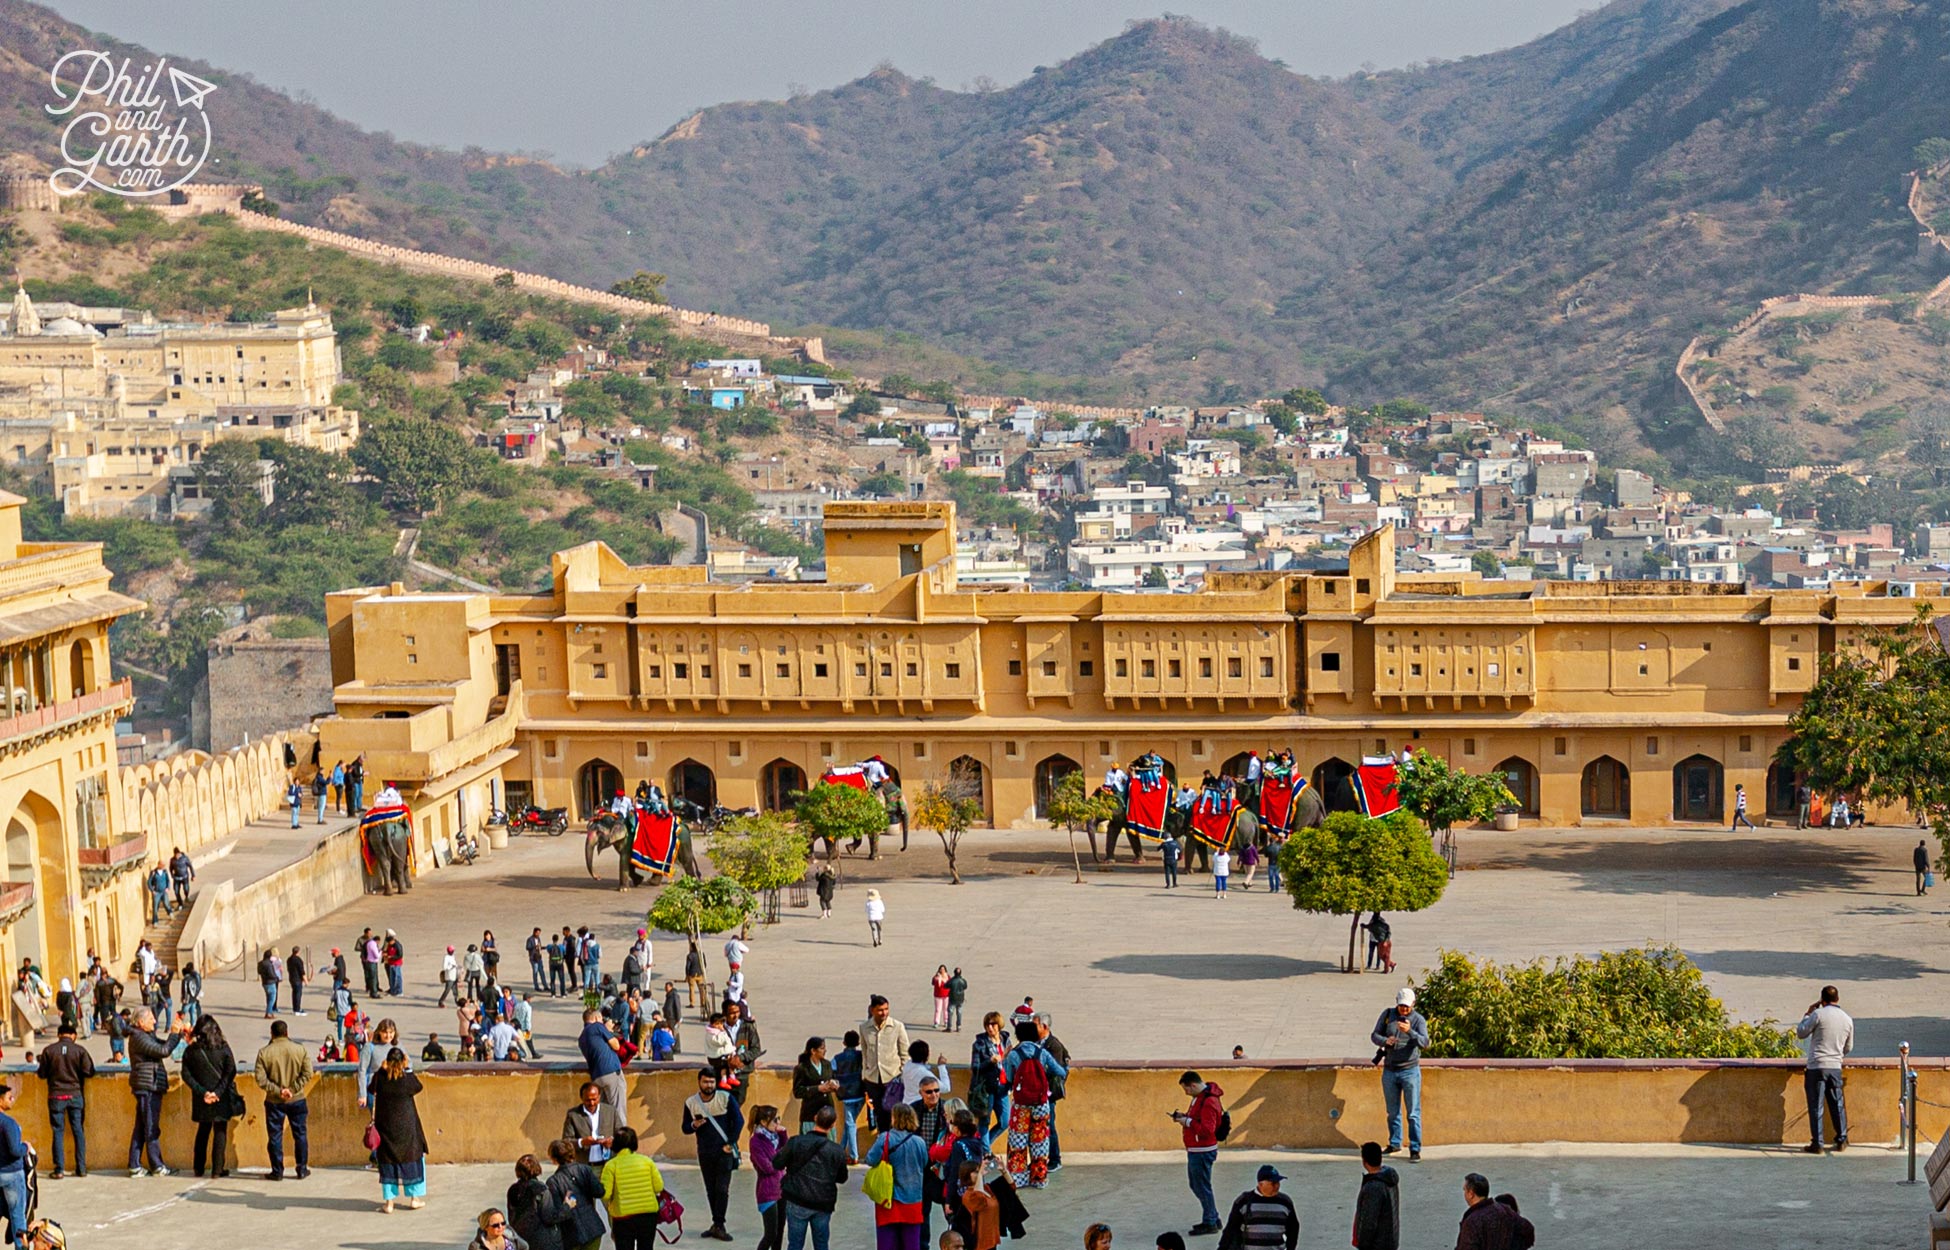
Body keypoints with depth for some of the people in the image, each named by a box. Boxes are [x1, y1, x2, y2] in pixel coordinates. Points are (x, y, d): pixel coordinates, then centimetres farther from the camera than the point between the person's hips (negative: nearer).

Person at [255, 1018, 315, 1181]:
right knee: (300, 1135, 12)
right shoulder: (300, 1050, -3)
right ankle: (302, 1169, 15)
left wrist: (278, 1091, -12)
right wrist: (293, 1089, -10)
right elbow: (307, 1074, -9)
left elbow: (260, 1079, -12)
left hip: (274, 1101, -1)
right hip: (297, 1100, 1)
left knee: (275, 1136, 7)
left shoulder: (264, 1053, -7)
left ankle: (277, 1171, 9)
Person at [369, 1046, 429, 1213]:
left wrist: (381, 1070, 9)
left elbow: (371, 1090, 7)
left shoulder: (380, 1078, -12)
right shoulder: (408, 1079, -15)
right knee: (412, 1157, 15)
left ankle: (389, 1202, 9)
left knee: (388, 1161, 9)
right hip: (407, 1127, -1)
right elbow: (418, 1087, 7)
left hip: (386, 1127, 1)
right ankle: (414, 1198, 19)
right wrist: (408, 1068, 8)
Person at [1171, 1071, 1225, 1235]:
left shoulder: (1209, 1102, -23)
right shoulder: (1200, 1097, 10)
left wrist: (1188, 1122, -20)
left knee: (1202, 1186, -3)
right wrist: (1185, 1116, 6)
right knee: (1195, 1184, 19)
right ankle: (1213, 1218, 28)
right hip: (1195, 1150, 11)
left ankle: (1210, 1223, 7)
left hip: (1202, 1152, -11)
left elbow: (1207, 1130, -28)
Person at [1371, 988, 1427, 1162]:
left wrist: (1410, 1031, -39)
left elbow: (1424, 1042, -20)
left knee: (1413, 1113, -5)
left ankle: (1415, 1149, -4)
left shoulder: (1418, 1019, -6)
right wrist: (1385, 1041, -19)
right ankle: (1395, 1143, 26)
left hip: (1410, 1071, -3)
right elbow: (1375, 1036, 3)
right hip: (1389, 1070, 3)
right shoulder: (1387, 1015, 3)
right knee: (1392, 1112, 13)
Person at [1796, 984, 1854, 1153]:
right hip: (1836, 1067, 4)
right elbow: (1849, 1047, 16)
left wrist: (1808, 1014, 11)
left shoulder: (1818, 1014, -9)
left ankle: (1817, 1144, 0)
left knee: (1816, 1107, 0)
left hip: (1816, 1067, -4)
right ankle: (1842, 1140, 21)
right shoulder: (1847, 1020, 6)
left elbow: (1801, 1033, 0)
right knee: (1838, 1105, 15)